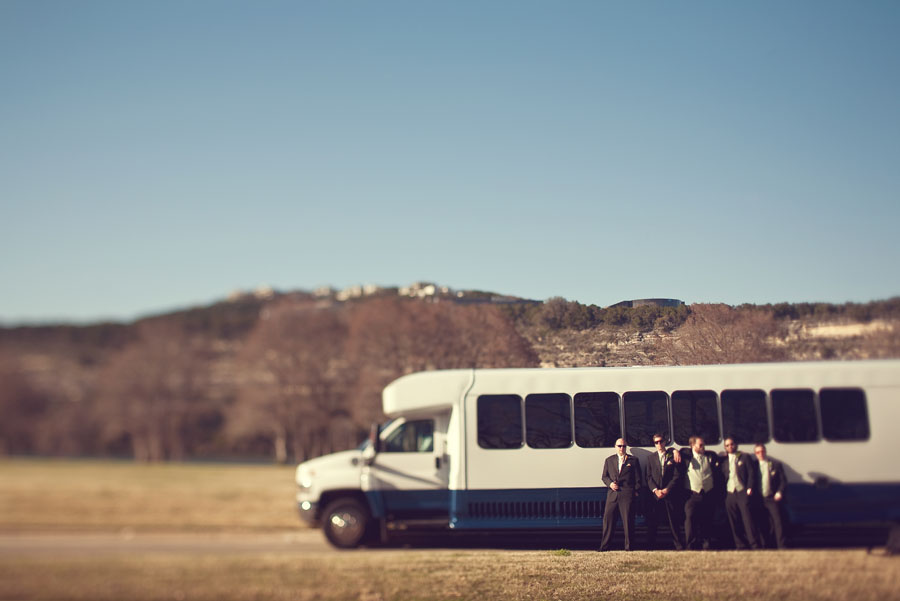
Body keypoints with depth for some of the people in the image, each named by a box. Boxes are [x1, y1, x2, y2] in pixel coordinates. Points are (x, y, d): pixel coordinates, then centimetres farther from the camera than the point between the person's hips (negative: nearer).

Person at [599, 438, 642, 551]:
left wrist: (636, 491, -2)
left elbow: (638, 478, 8)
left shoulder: (633, 460, 10)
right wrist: (610, 483, -3)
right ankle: (604, 546, 6)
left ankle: (628, 546, 4)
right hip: (612, 494, 2)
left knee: (628, 520, -3)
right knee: (608, 518, 0)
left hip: (627, 495, -2)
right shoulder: (609, 460, 18)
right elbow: (604, 476, 17)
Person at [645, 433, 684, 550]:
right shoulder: (651, 458, 13)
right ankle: (650, 545, 3)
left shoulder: (673, 456, 6)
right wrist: (655, 490, -9)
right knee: (652, 521, -1)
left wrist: (667, 490, -9)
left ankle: (678, 545, 5)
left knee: (673, 521, -1)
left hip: (670, 493, -2)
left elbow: (677, 476, 0)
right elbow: (649, 477, 7)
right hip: (655, 495, 2)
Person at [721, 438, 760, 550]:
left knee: (747, 518, -9)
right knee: (734, 521, 2)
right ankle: (740, 544, 7)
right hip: (729, 493, 3)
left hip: (742, 492, -3)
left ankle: (753, 543, -6)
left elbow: (751, 473, 2)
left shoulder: (744, 457, 7)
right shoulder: (723, 459, 15)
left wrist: (750, 488, -10)